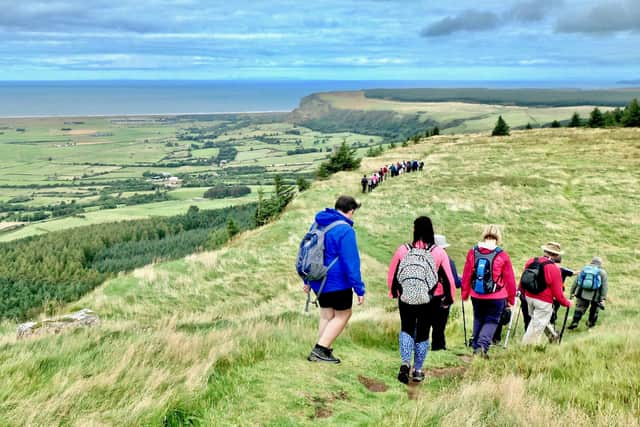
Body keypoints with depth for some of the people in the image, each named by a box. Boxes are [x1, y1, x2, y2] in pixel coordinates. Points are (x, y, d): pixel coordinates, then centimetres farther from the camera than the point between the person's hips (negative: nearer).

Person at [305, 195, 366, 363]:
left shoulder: (318, 225, 7)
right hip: (338, 283, -7)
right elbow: (351, 263, -20)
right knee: (342, 316, 9)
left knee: (326, 315, 18)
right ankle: (320, 349, 2)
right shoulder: (345, 230, -19)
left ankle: (323, 351, 21)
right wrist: (359, 289, -14)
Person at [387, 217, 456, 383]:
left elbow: (392, 274, 2)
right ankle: (418, 370, 19)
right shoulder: (439, 252, -8)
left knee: (406, 329, 16)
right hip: (431, 300, 0)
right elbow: (448, 278, -4)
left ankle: (405, 363, -2)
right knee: (423, 332, 13)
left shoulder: (403, 250, -7)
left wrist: (394, 292, 19)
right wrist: (449, 298, 11)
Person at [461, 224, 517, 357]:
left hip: (476, 296, 3)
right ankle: (483, 345, -10)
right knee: (492, 321, 8)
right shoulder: (502, 256, -11)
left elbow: (466, 275, 3)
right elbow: (509, 280, -5)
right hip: (496, 297, -3)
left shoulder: (472, 252, -4)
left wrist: (465, 293, 15)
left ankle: (476, 347, 23)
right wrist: (511, 299, 6)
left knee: (478, 319, 20)